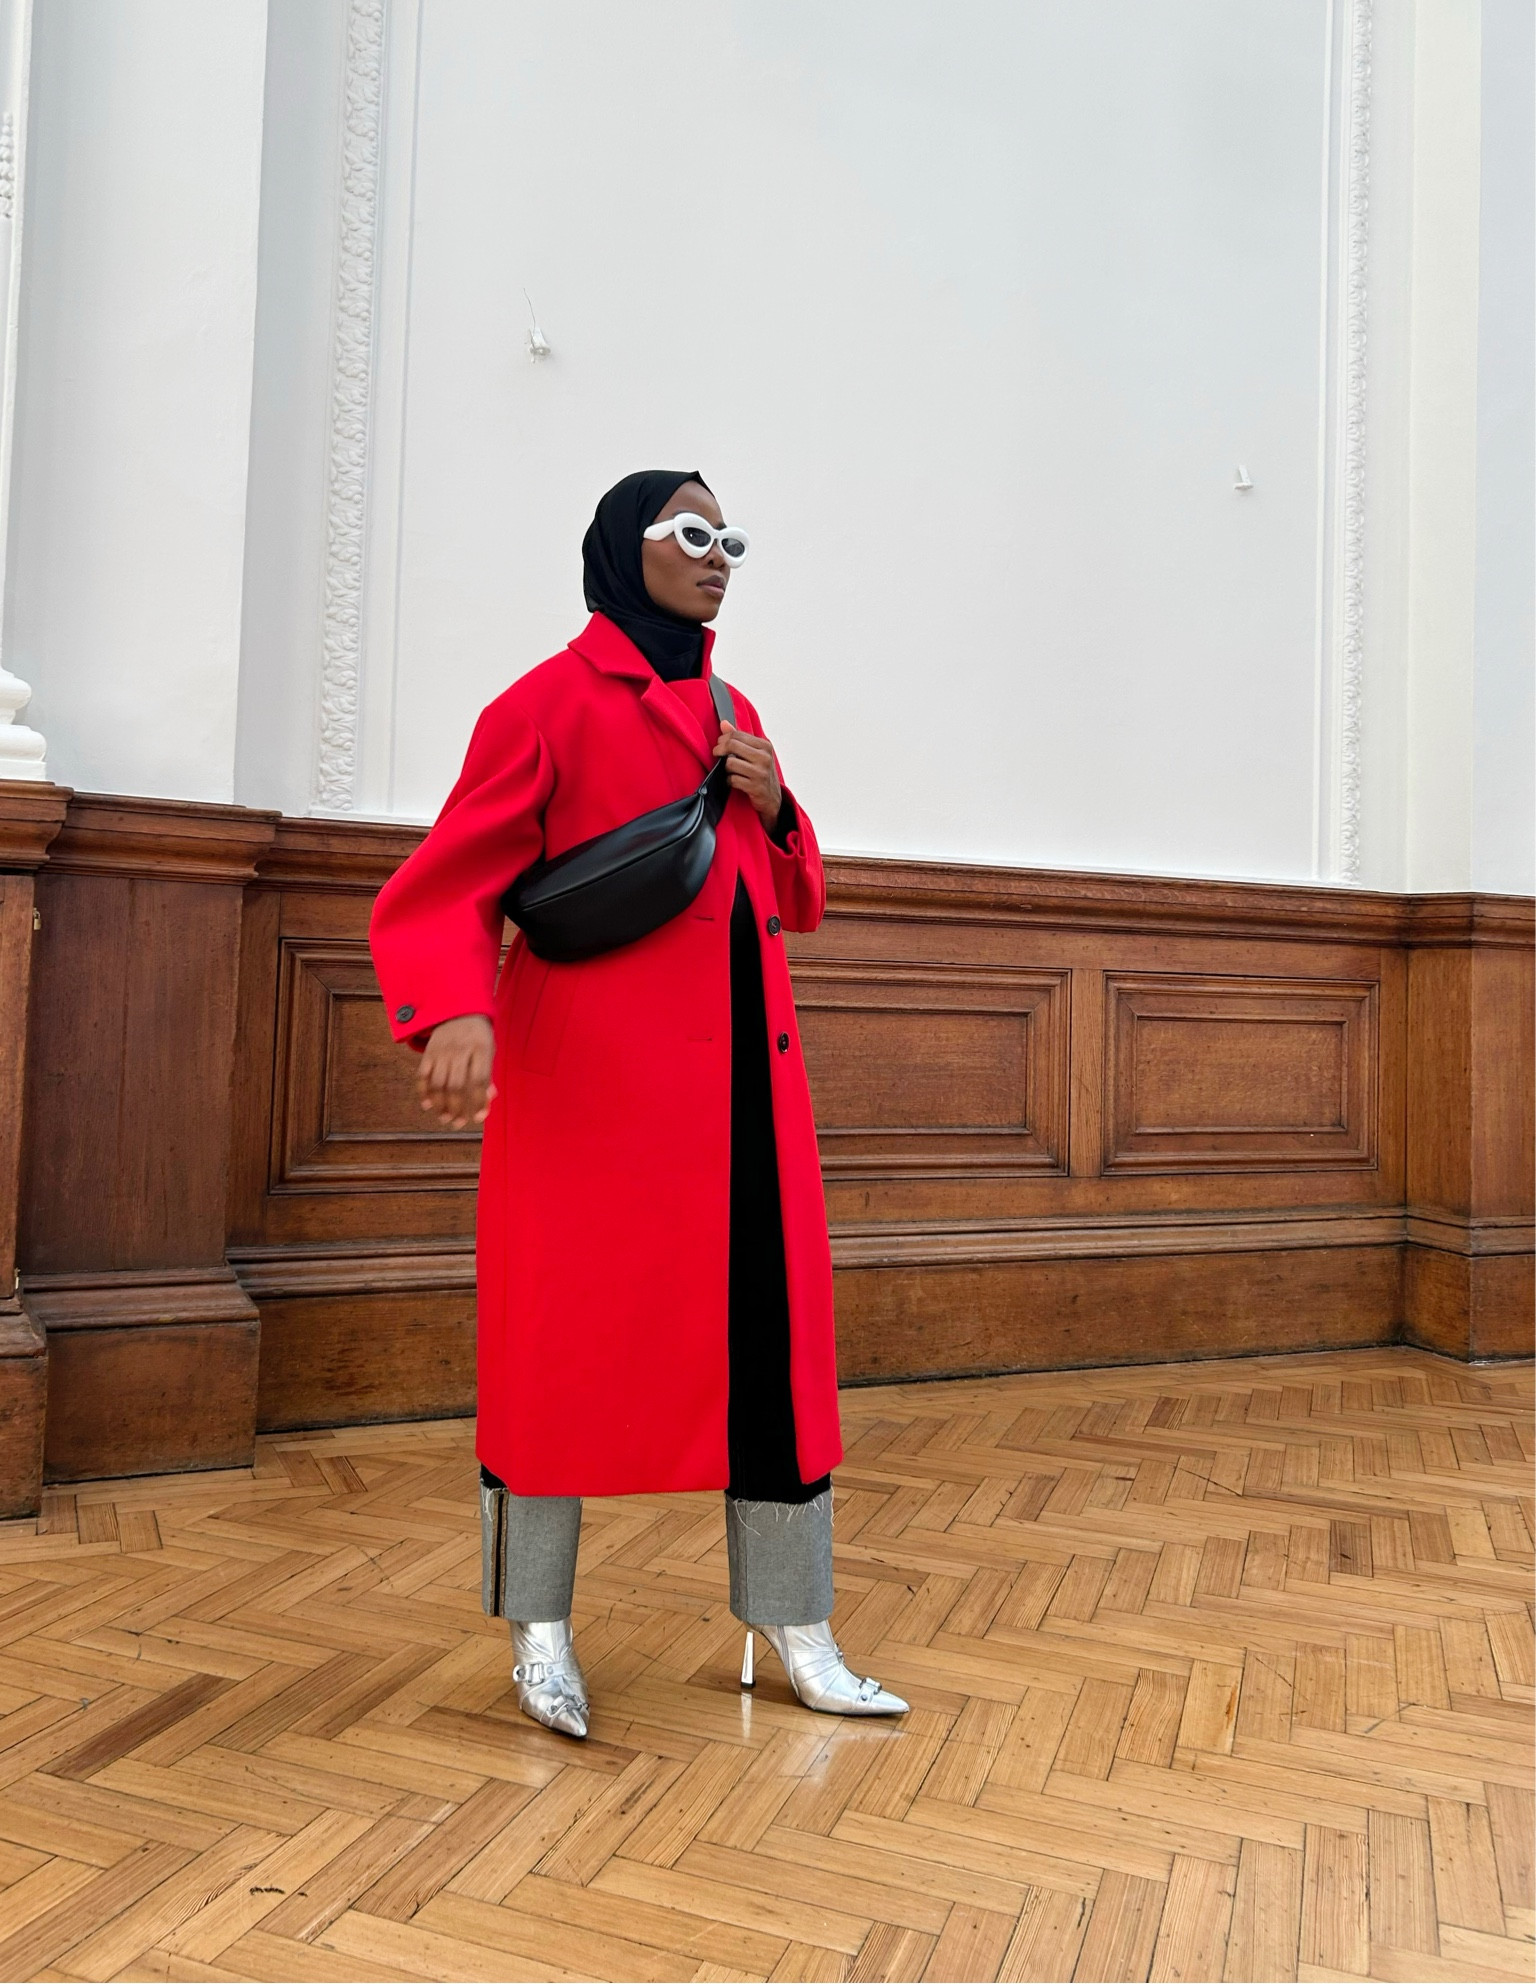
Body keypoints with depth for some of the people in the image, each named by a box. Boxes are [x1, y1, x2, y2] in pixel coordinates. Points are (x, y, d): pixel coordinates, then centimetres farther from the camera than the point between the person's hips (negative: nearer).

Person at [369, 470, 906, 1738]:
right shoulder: (552, 705, -2)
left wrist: (773, 807, 1)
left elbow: (798, 904, 21)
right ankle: (539, 1631, 21)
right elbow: (442, 891, -7)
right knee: (570, 1333, 2)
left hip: (742, 1072, 6)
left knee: (775, 1327, 5)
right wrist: (455, 1011, -27)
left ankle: (795, 1629, 18)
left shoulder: (732, 715, 17)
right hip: (590, 1080, -6)